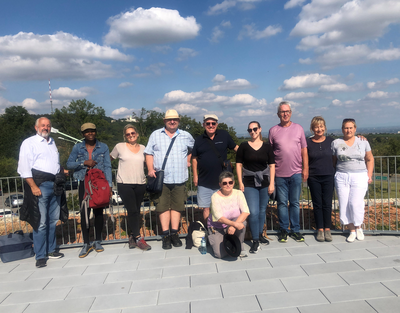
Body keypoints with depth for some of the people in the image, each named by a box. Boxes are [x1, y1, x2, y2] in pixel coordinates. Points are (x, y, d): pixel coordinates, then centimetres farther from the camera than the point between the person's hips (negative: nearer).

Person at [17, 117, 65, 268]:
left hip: (55, 184, 6)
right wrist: (33, 186, -15)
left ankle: (51, 250, 24)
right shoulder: (29, 143, -2)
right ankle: (40, 256, 5)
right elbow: (24, 167, -9)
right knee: (41, 222, -5)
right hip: (40, 185, -6)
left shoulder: (52, 142, 19)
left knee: (53, 220, 12)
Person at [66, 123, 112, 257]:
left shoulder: (103, 147, 5)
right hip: (84, 183, 0)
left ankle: (98, 241, 20)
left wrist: (109, 185, -6)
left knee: (98, 211, 5)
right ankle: (86, 244, 10)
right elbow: (69, 164, 3)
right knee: (84, 212, -3)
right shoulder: (77, 148, 7)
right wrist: (84, 163, -12)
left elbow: (107, 167, 1)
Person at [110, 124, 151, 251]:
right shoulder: (119, 147, 4)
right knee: (132, 211, -8)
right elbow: (109, 159, 16)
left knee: (136, 211, 7)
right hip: (124, 183, -3)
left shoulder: (143, 148, 12)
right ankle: (138, 238, -1)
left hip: (140, 184, 3)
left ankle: (132, 236, 19)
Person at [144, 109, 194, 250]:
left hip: (180, 178, 1)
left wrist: (188, 161, 14)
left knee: (177, 206, 4)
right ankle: (166, 235, 8)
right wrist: (150, 169, -6)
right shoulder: (155, 135, 9)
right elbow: (149, 153, 7)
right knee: (163, 206, 0)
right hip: (162, 179, -1)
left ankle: (174, 234, 14)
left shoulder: (186, 136, 12)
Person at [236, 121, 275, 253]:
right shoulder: (244, 146, 1)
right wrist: (240, 182, -5)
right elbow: (239, 164, 1)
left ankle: (260, 234, 32)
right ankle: (255, 241, 3)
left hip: (264, 183, 2)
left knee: (262, 210, 12)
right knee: (253, 212, -9)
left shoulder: (267, 146, 4)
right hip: (249, 184, -2)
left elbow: (272, 165, 5)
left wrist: (271, 183, -1)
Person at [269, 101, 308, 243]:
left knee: (295, 203, 8)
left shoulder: (298, 128, 7)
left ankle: (295, 230, 19)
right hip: (280, 173, -1)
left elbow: (304, 150, 8)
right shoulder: (273, 130, 4)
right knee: (282, 203, 6)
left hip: (296, 173, 1)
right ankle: (283, 230, 18)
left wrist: (305, 168, 3)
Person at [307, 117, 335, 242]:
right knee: (317, 204, 6)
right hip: (313, 177, 0)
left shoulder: (330, 141, 3)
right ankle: (320, 230, 17)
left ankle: (327, 229, 17)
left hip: (328, 176, 1)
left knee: (327, 203, 4)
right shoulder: (308, 142, 0)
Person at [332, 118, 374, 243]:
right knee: (344, 205, -1)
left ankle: (358, 227, 16)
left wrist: (369, 175, 7)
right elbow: (333, 161, 9)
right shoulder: (336, 143, 5)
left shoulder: (363, 142, 8)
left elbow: (370, 159, 15)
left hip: (359, 177, -1)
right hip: (342, 177, 1)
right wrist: (333, 175, 3)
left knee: (356, 204, -10)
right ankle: (352, 231, 15)